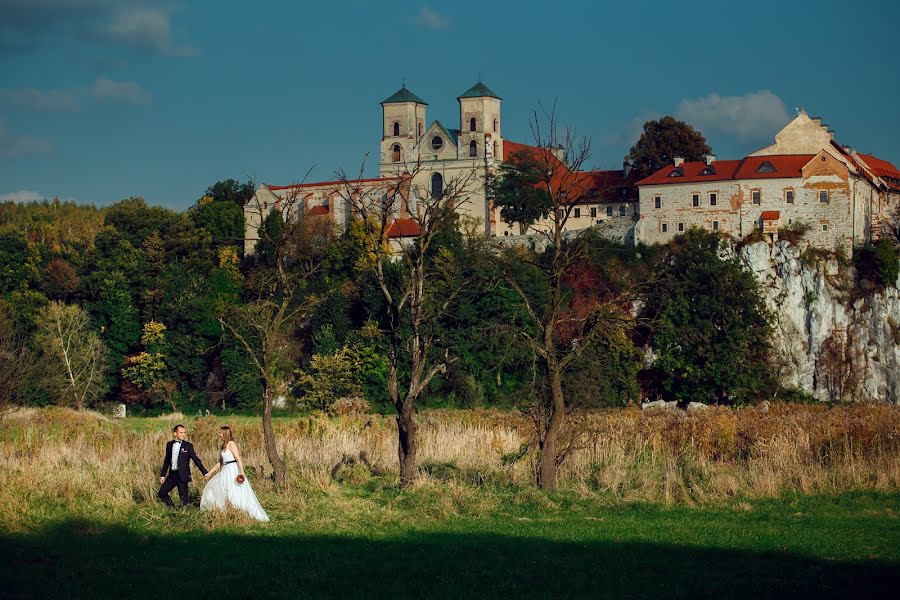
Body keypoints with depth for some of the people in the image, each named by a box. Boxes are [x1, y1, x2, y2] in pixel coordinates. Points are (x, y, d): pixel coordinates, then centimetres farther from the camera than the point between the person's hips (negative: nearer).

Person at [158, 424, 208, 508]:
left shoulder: (188, 446, -3)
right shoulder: (169, 445, 9)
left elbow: (196, 459, -4)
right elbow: (167, 461, 15)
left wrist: (205, 472, -8)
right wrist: (163, 475, 14)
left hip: (182, 475, -5)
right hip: (172, 474, 5)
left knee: (183, 497, -4)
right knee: (162, 493, 5)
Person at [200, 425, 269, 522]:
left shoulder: (231, 444, -10)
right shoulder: (224, 446, 16)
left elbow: (238, 459, -17)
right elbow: (220, 462, 24)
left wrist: (241, 472, -27)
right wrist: (210, 472, 25)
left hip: (233, 471, -10)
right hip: (226, 472, 10)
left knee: (236, 493, -13)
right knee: (213, 488, 12)